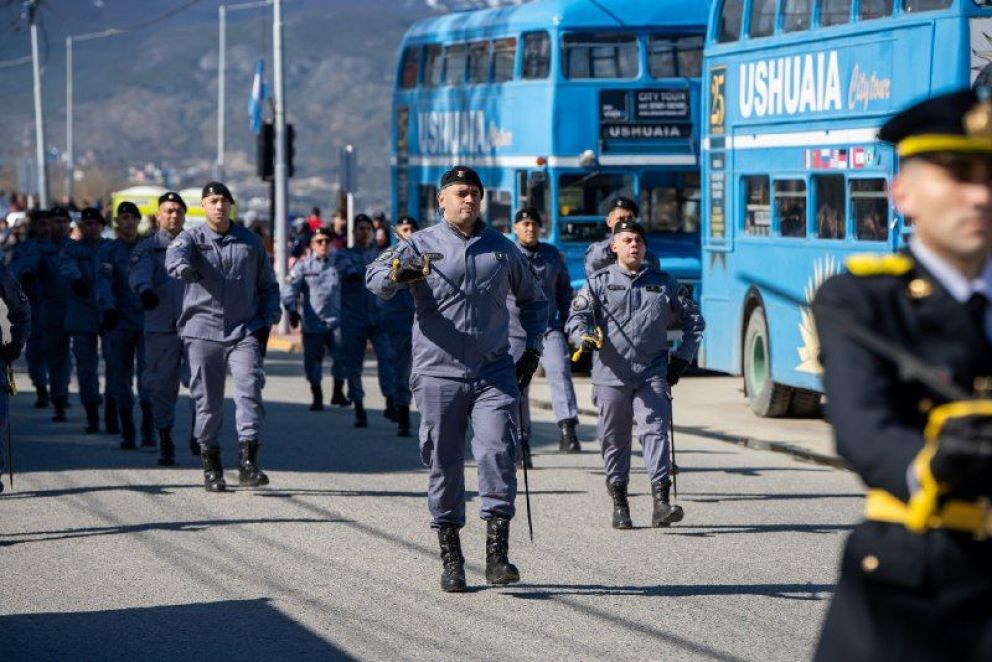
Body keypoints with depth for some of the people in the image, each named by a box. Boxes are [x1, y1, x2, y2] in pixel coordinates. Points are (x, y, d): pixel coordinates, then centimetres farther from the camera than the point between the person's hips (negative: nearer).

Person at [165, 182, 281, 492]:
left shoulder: (251, 242, 11)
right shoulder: (192, 238, 4)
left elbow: (268, 285, 18)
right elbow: (176, 252, -21)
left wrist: (266, 322, 6)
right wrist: (183, 267, -45)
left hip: (245, 331, 1)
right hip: (202, 330, -1)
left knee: (249, 390, -16)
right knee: (207, 400, 2)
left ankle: (248, 461, -19)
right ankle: (211, 465, 14)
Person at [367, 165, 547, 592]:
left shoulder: (502, 249, 13)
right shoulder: (422, 245, 4)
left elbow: (533, 300, 27)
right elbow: (375, 277, -12)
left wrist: (532, 349, 15)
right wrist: (398, 274, -34)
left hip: (494, 375, 1)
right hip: (439, 374, -1)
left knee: (498, 454, -14)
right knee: (444, 465, 3)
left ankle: (497, 554, -12)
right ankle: (450, 558, 12)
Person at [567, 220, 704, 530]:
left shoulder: (663, 283, 13)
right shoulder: (599, 282, 8)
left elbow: (693, 318, 22)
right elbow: (576, 316, -1)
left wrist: (683, 356, 13)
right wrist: (585, 335, -23)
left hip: (652, 375, 0)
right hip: (610, 376, 0)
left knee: (655, 431, -13)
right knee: (614, 439, 5)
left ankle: (661, 502, -19)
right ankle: (619, 504, 15)